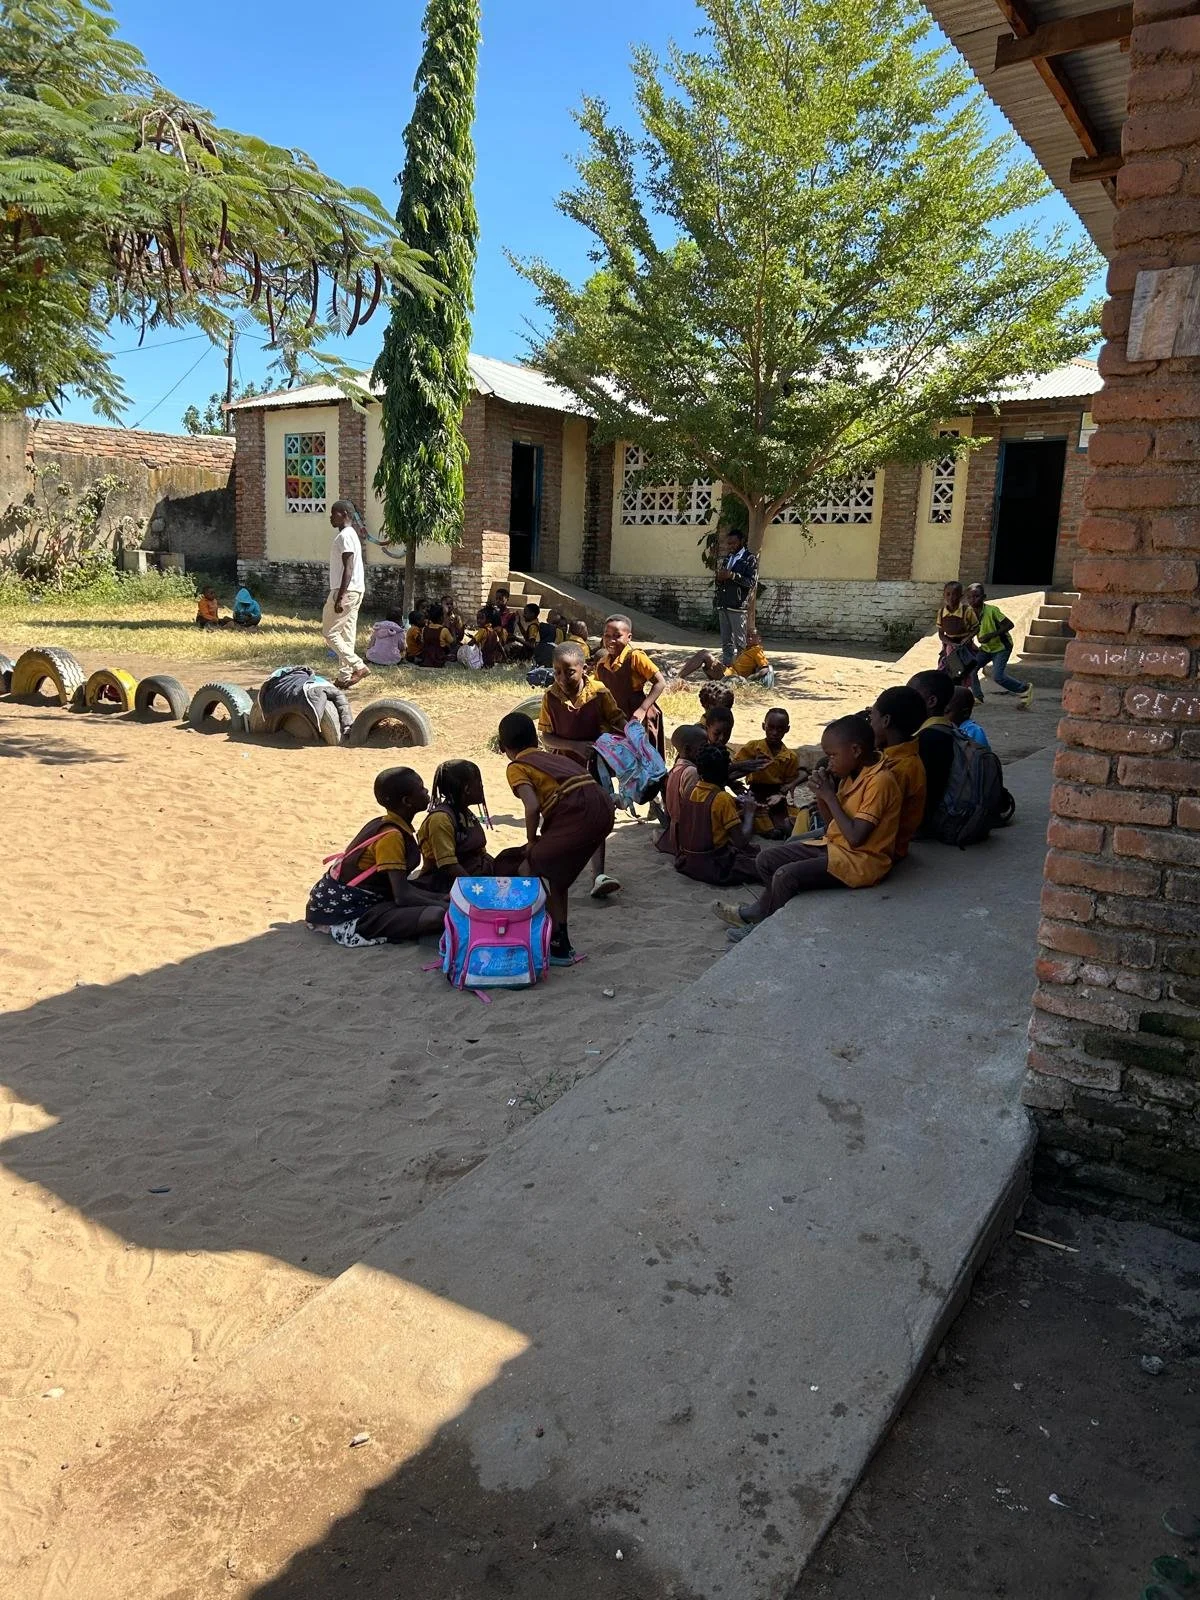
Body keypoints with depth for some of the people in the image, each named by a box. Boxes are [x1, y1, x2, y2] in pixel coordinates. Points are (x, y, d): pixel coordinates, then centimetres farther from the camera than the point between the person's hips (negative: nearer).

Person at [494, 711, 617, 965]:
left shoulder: (516, 767, 8)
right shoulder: (551, 756, 30)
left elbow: (532, 806, -8)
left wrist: (531, 842, 7)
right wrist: (544, 839, 35)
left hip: (578, 815, -8)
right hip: (603, 808, 8)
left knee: (528, 872, 7)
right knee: (557, 870, 26)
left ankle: (560, 946, 5)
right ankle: (560, 935, 33)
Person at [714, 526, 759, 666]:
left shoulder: (750, 559, 0)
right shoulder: (726, 558, 20)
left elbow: (752, 582, -10)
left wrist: (733, 575, -17)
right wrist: (719, 578, 2)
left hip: (737, 606, -6)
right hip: (723, 605, 6)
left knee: (740, 642, -5)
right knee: (726, 641, 8)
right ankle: (727, 666, 11)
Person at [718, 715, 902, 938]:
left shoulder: (880, 780, -21)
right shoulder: (853, 774, 8)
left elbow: (855, 837, -26)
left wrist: (830, 796, -18)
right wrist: (821, 793, -3)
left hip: (861, 860, -10)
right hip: (834, 846, 10)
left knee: (786, 876, -23)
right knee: (767, 859, 5)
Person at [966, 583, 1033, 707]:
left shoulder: (992, 610, -24)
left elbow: (1009, 625, -23)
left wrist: (991, 635, -31)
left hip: (1001, 647, -7)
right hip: (986, 648, 7)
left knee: (997, 676, -18)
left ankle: (1025, 689, 2)